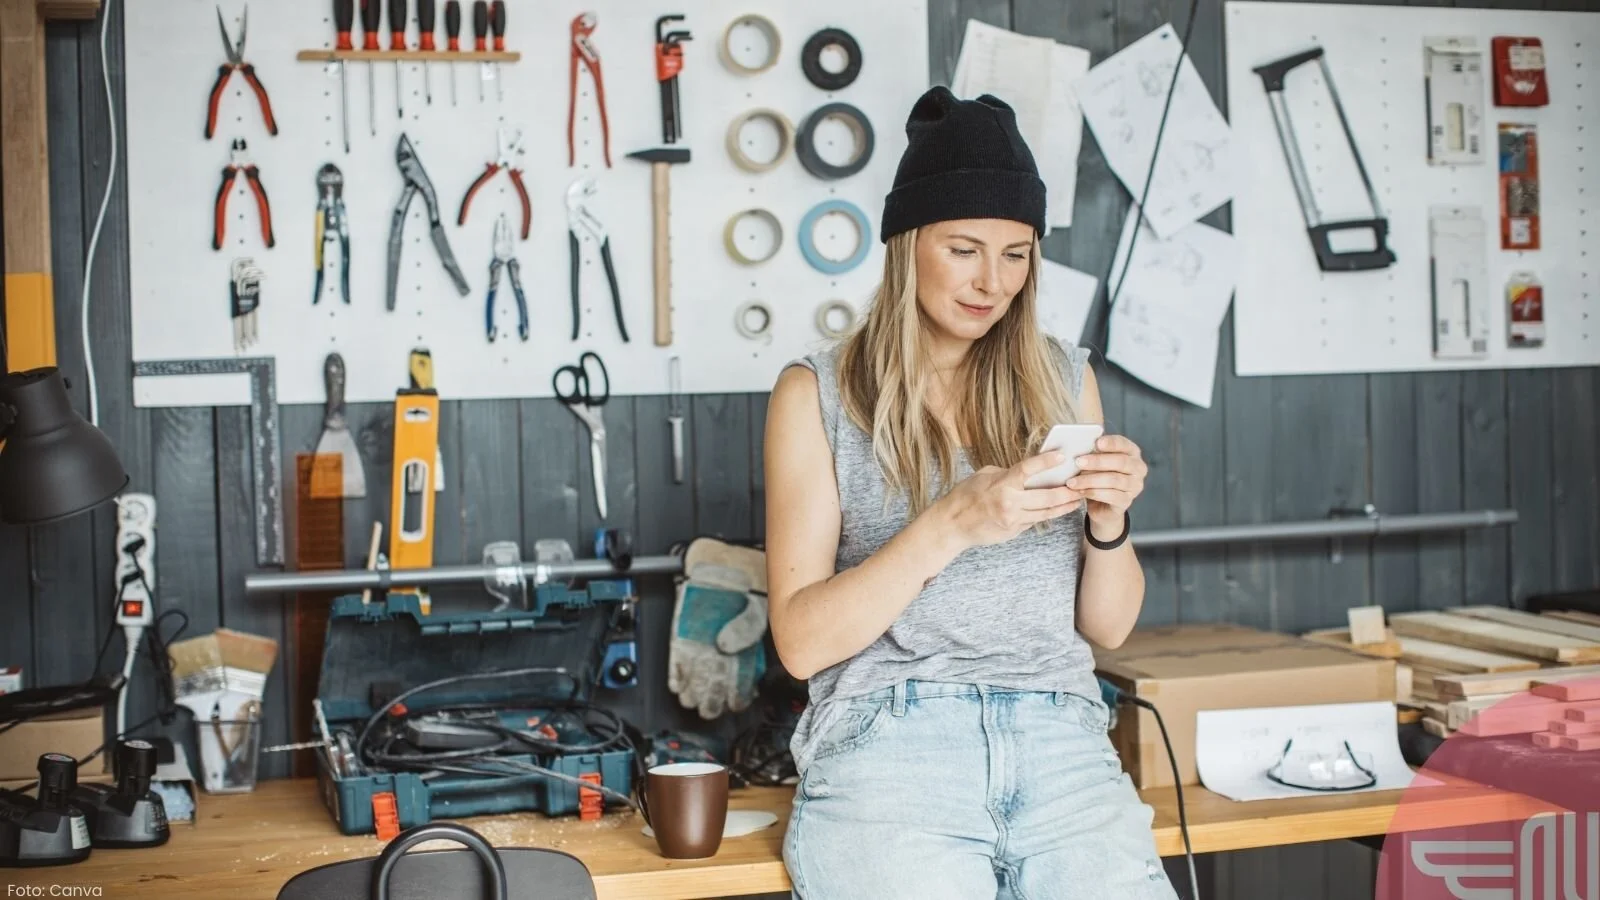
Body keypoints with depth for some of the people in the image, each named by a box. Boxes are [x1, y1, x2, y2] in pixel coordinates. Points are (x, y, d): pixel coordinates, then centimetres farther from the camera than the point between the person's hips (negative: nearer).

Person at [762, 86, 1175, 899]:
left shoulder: (1063, 380, 15)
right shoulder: (818, 394, 5)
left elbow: (1108, 626, 16)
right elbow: (801, 641, -2)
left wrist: (1108, 521, -4)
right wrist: (950, 525, -14)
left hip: (1058, 739, 3)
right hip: (889, 741, -3)